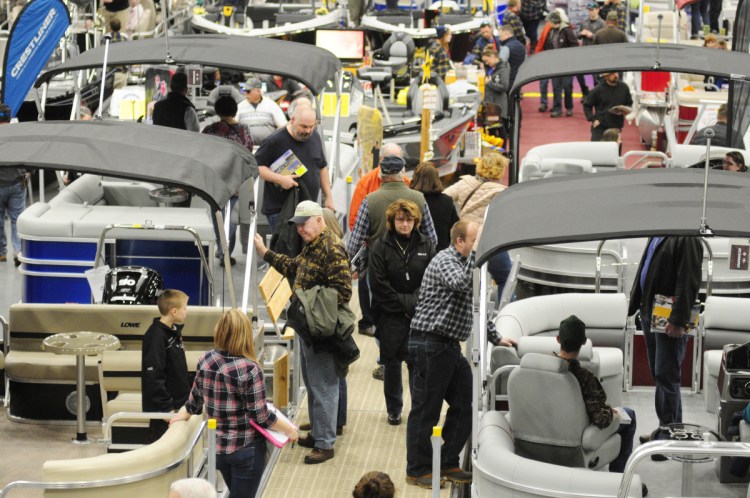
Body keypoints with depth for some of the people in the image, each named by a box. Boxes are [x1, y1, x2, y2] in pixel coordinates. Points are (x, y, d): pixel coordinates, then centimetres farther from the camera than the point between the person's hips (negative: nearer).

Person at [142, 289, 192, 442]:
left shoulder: (173, 331, 10)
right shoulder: (155, 336, -19)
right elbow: (153, 376, -23)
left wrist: (187, 398, 20)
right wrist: (167, 407, -21)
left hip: (178, 404, 9)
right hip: (163, 409, -9)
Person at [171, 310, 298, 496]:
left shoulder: (206, 360, -4)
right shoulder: (249, 369, -22)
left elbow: (195, 399, 10)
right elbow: (261, 416, -18)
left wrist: (182, 415, 31)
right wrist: (290, 430, -3)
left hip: (218, 446, 6)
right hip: (246, 449, -6)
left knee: (235, 492, 24)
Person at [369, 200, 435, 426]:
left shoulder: (426, 246, 5)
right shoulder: (380, 248, -1)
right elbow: (379, 286, -5)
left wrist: (414, 303, -10)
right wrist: (403, 305, -9)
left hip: (421, 314, 1)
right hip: (390, 316, -1)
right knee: (392, 361, 4)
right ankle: (393, 409, 17)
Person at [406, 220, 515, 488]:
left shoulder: (465, 263, 19)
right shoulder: (444, 261, -11)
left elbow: (475, 306, 29)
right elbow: (462, 284, -33)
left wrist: (495, 338, 28)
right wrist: (475, 253, -25)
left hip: (450, 346, 10)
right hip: (429, 344, -10)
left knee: (465, 405, 10)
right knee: (426, 410, -2)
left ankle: (448, 464, 20)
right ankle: (418, 470, 8)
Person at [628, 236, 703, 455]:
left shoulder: (687, 240, -14)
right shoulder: (656, 238, 14)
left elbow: (688, 283, -19)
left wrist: (678, 320, -22)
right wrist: (634, 305, 16)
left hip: (669, 320, -9)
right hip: (649, 314, 9)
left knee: (666, 377, -6)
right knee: (659, 375, 13)